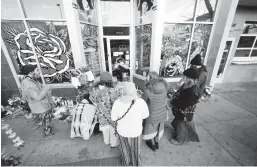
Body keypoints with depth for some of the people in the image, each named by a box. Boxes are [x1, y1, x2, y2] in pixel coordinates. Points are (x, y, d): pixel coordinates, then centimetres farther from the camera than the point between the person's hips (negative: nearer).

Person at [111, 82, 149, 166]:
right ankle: (135, 163, 60)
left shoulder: (117, 103, -31)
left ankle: (126, 161, 60)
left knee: (125, 147, 32)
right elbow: (145, 115, -11)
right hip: (136, 131, 1)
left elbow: (114, 118, -15)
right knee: (135, 148, 32)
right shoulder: (141, 102, -30)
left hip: (123, 130, 0)